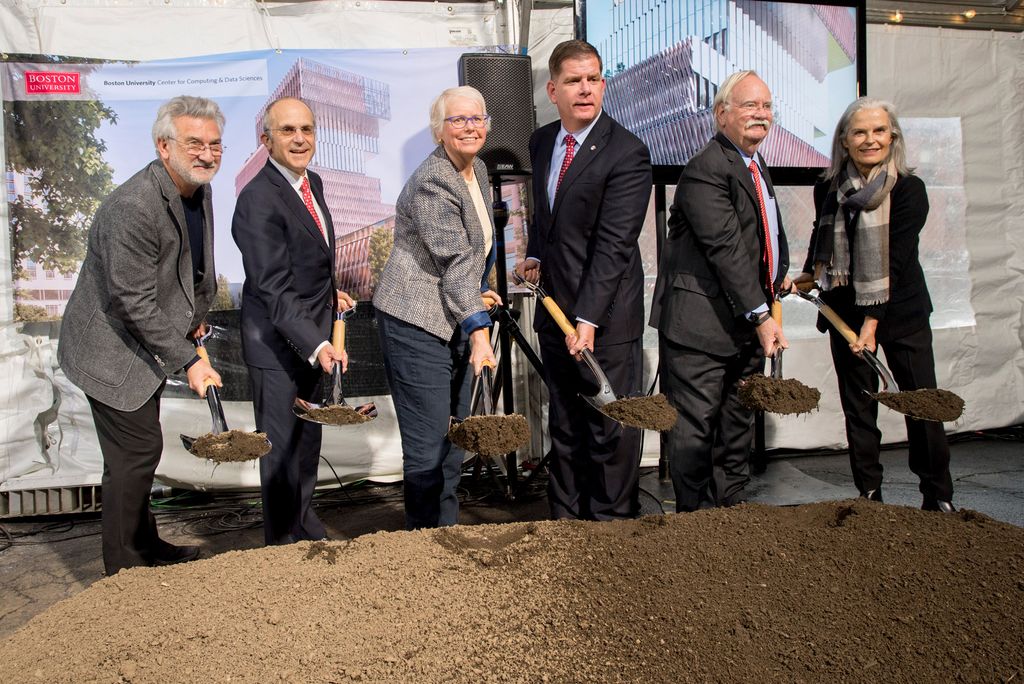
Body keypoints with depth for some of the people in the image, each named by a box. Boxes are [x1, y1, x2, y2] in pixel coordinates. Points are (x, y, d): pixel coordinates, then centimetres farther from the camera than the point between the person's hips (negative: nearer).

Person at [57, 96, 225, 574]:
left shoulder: (198, 190, 0)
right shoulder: (133, 208, -29)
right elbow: (134, 303, -26)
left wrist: (195, 316, 11)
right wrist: (188, 359, -23)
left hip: (147, 343, 9)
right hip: (112, 350, -9)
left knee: (138, 449, 20)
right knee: (136, 451, -4)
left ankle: (144, 545, 37)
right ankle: (123, 570, 14)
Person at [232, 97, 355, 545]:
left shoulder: (312, 182, 7)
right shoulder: (258, 199, -22)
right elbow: (273, 290, -27)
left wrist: (330, 293, 11)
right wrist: (317, 345, -35)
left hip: (313, 334, 9)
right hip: (277, 341, -9)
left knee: (309, 439, 22)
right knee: (282, 448, 4)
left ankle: (305, 525, 41)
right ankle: (283, 543, 22)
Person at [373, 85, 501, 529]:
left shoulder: (477, 170, 12)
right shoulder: (431, 183, -18)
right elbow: (455, 262, -23)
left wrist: (479, 290, 23)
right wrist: (479, 330, -25)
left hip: (455, 322, 9)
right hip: (417, 324, -9)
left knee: (454, 436, 16)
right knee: (428, 443, -3)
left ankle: (447, 530, 29)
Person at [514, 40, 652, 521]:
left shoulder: (627, 153, -13)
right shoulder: (541, 142, 9)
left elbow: (614, 245, -20)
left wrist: (588, 320, -25)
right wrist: (535, 257, 4)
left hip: (606, 315, -6)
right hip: (555, 309, 7)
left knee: (612, 429, 2)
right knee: (563, 426, 16)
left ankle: (612, 525, 19)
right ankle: (565, 520, 29)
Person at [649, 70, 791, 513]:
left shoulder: (756, 166, 17)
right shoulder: (706, 169, -15)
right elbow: (726, 248, -21)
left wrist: (778, 274, 16)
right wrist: (761, 316, -22)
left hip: (748, 323, 10)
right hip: (702, 323, -10)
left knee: (738, 426, 16)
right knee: (695, 428, -2)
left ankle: (730, 512, 28)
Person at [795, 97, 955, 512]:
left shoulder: (908, 189, -9)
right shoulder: (827, 190, 1)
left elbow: (895, 260, -16)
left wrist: (873, 321, -21)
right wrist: (809, 273, 29)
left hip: (900, 310, -3)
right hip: (846, 310, 3)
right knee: (858, 407, 6)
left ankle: (939, 500, 11)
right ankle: (869, 495, 16)